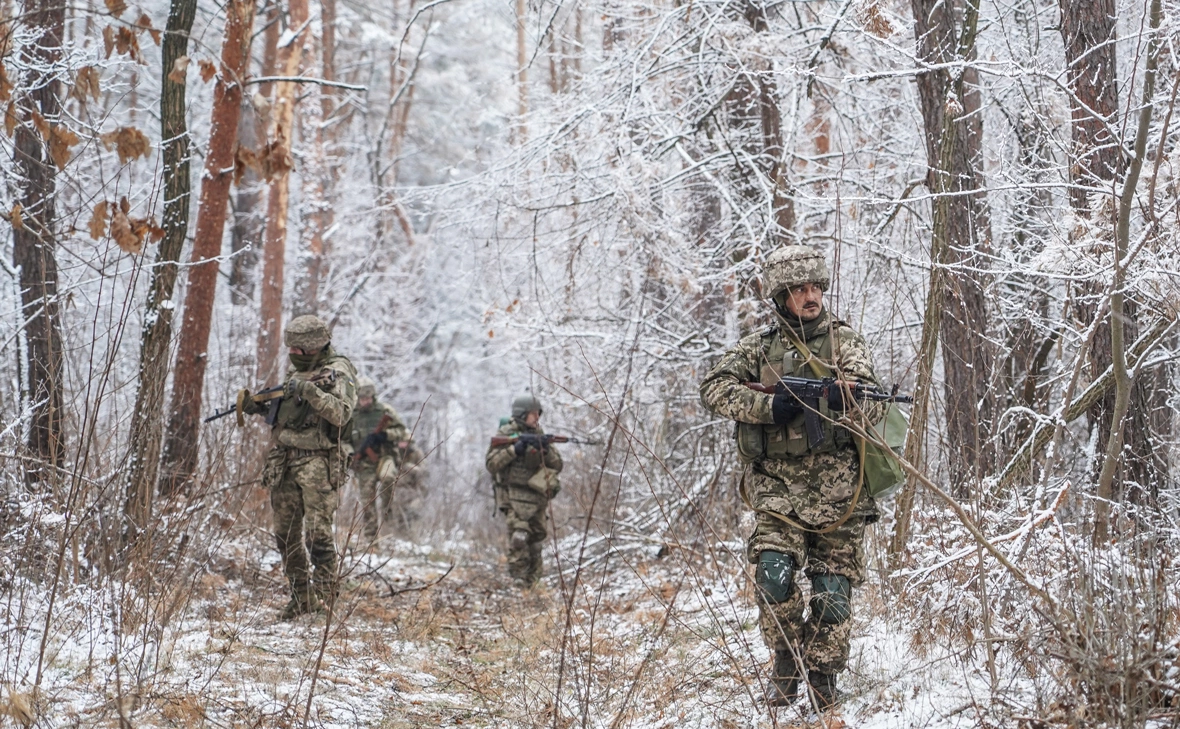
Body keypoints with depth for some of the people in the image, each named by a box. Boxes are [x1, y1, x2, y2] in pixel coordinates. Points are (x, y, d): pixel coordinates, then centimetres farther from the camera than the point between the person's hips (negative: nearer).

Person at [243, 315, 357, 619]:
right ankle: (300, 595, 14)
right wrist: (259, 406, 9)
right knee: (286, 532, 7)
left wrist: (309, 391, -26)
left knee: (317, 531, -13)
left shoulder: (338, 372, -6)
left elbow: (341, 413, -20)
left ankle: (324, 592, -6)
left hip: (319, 462, -8)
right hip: (285, 460, 8)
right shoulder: (296, 370, 18)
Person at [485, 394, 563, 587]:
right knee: (519, 534, -22)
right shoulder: (505, 434, -2)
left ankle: (532, 580, 19)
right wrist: (514, 450, -19)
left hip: (537, 496, 6)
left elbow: (557, 466, 10)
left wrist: (546, 449, -9)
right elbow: (491, 463, -10)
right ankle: (518, 576, -19)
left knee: (536, 537, 9)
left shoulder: (539, 434, 12)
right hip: (514, 495, -6)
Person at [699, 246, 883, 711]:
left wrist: (841, 400, -28)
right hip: (778, 484, 0)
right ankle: (786, 661, 3)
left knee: (833, 591, -1)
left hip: (837, 485, 0)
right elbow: (714, 388, -1)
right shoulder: (759, 347, 9)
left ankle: (823, 679, 14)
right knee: (774, 573, -18)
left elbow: (865, 404, -6)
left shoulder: (845, 341, 6)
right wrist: (768, 406, -14)